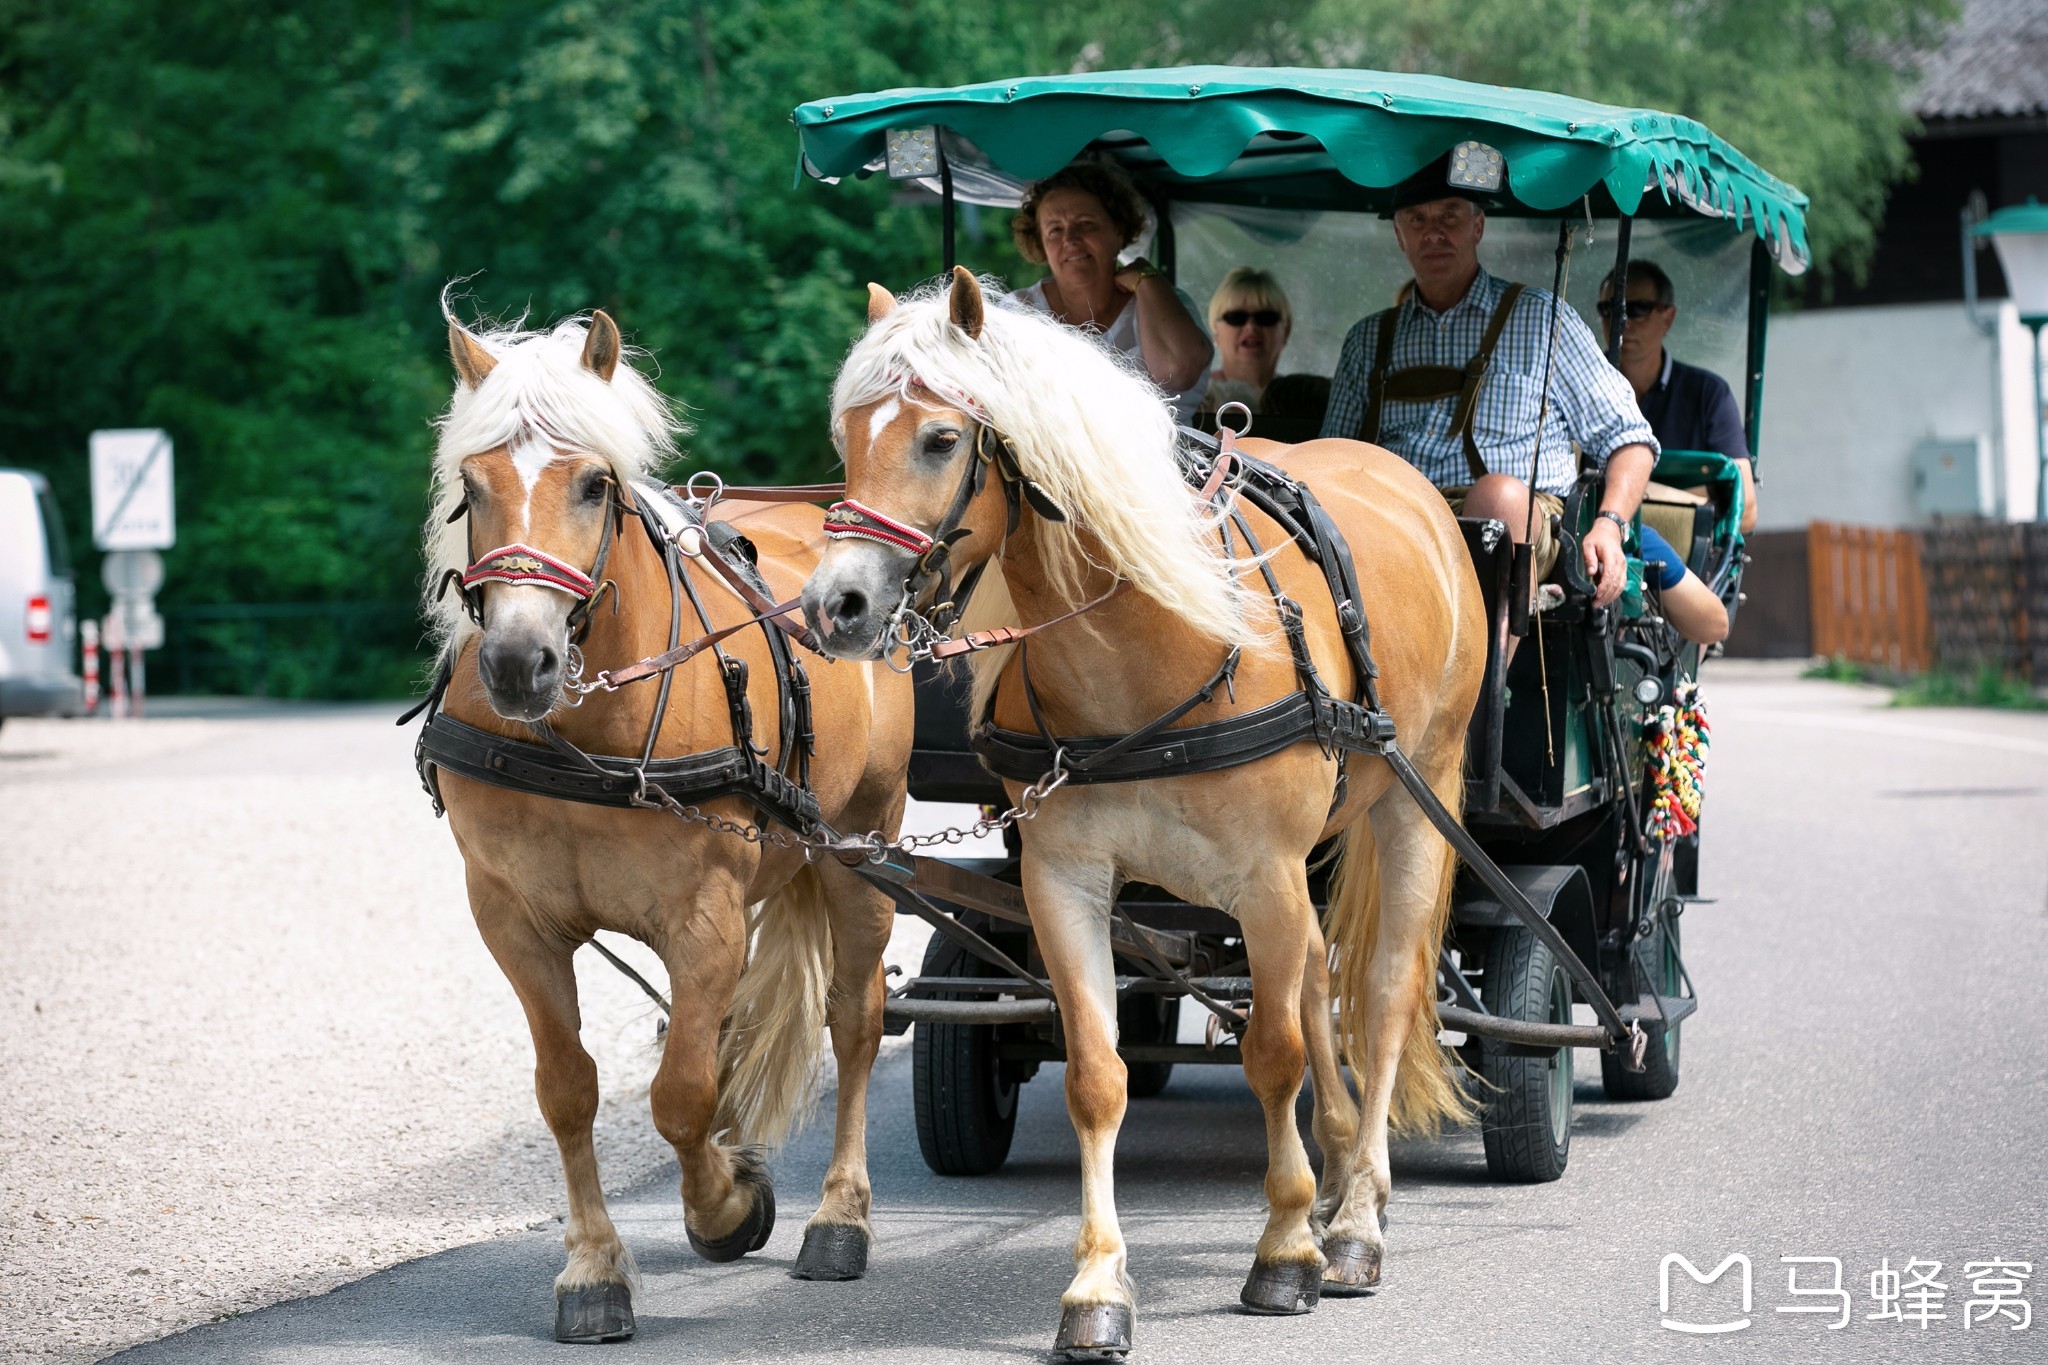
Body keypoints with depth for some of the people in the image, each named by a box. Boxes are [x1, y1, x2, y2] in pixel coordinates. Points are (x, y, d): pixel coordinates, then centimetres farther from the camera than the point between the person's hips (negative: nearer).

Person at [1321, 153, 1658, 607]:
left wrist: (1608, 525, -6)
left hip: (1522, 520, -2)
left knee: (1500, 492, -38)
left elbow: (1628, 438, 14)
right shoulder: (1369, 341, 26)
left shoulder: (1541, 319, 17)